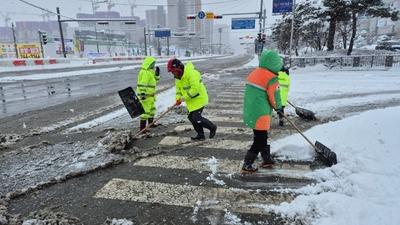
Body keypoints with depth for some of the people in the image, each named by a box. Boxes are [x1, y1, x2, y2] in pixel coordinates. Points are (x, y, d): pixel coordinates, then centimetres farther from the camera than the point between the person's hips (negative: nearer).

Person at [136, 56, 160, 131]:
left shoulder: (150, 72, 16)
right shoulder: (145, 72, -16)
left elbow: (154, 80, 22)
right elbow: (143, 84, -24)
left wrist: (157, 74, 7)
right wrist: (143, 94, -30)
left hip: (150, 95, 11)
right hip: (145, 96, -11)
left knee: (152, 109, 23)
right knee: (146, 111, -9)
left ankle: (151, 124, 38)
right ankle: (142, 128, -3)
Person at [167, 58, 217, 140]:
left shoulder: (191, 74, -26)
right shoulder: (177, 77, 5)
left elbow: (195, 89, -30)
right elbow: (178, 88, 13)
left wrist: (184, 98, -25)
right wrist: (178, 98, -6)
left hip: (199, 98, -9)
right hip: (190, 101, 9)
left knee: (196, 118, -11)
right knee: (191, 117, 10)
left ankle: (212, 127, 11)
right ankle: (201, 135, 24)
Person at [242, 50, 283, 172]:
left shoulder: (253, 73, 7)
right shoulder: (271, 79, -17)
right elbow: (275, 98, -13)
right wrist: (278, 107, 9)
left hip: (250, 112, 8)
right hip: (260, 115, -8)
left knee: (262, 137, 21)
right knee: (259, 141, 4)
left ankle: (267, 159, 34)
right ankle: (247, 164, 10)